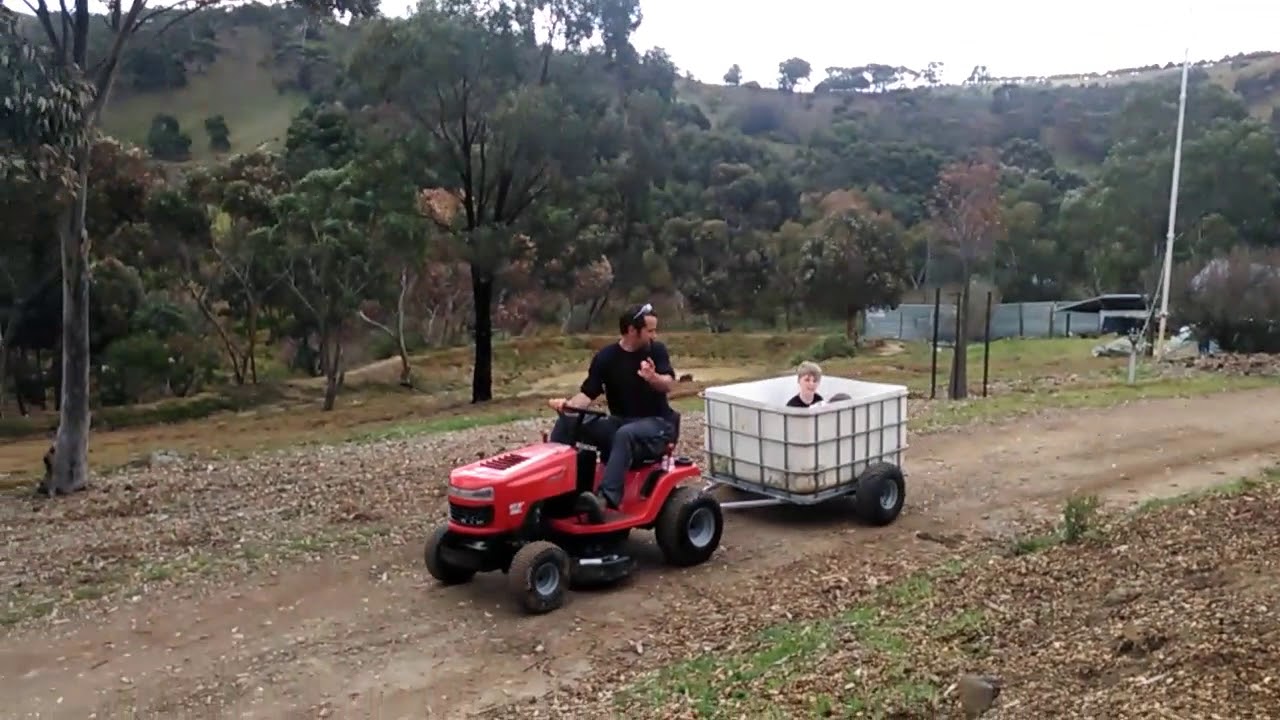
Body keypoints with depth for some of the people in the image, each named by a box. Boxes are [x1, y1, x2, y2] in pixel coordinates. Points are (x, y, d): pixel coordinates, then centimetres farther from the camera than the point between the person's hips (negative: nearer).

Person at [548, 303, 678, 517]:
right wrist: (568, 404, -25)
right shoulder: (606, 357, 0)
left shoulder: (656, 350, 0)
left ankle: (606, 499, -49)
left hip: (657, 423, -3)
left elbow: (668, 385, -14)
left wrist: (653, 378, -37)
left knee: (625, 434, -38)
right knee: (567, 423, -16)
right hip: (619, 421, 3)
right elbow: (587, 393, -3)